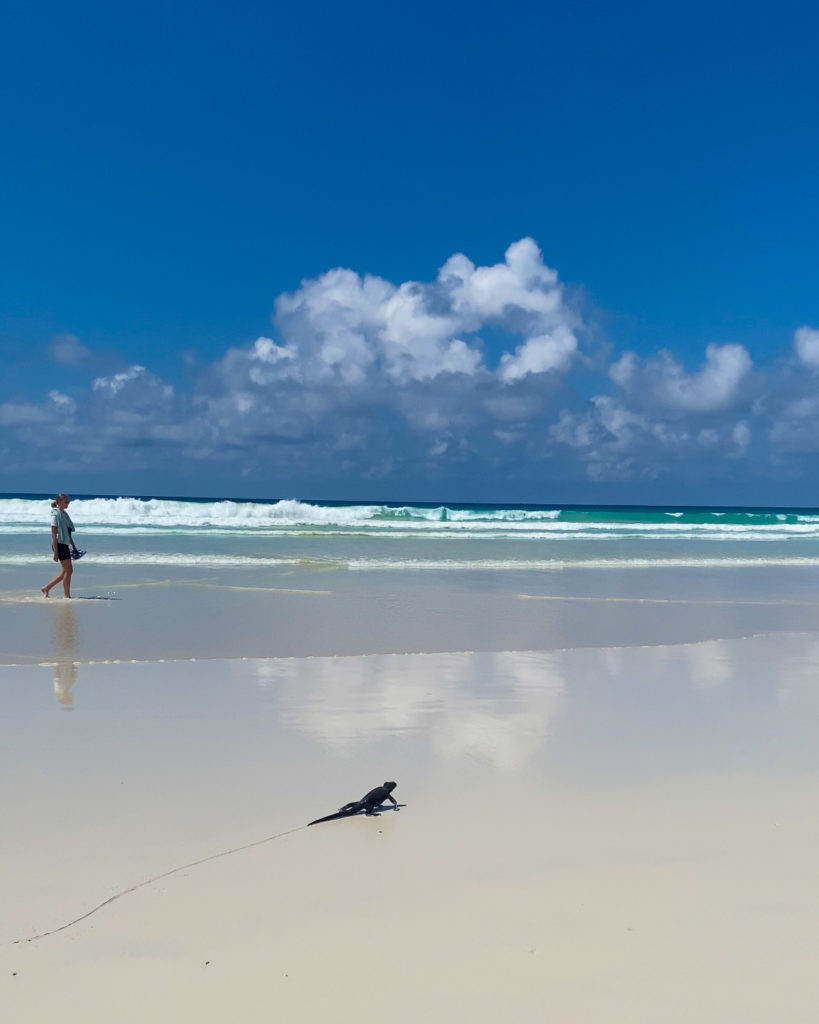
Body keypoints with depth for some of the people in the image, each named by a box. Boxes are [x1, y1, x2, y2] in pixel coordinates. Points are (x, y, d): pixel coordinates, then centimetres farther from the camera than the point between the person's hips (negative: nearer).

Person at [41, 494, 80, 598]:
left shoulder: (65, 514, 16)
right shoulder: (55, 515, -9)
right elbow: (54, 535, -14)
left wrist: (74, 547, 21)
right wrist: (55, 552, -17)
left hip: (65, 545, 9)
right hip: (59, 545, -9)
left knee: (66, 571, 10)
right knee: (68, 570, -9)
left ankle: (46, 588, 20)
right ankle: (67, 596, -2)